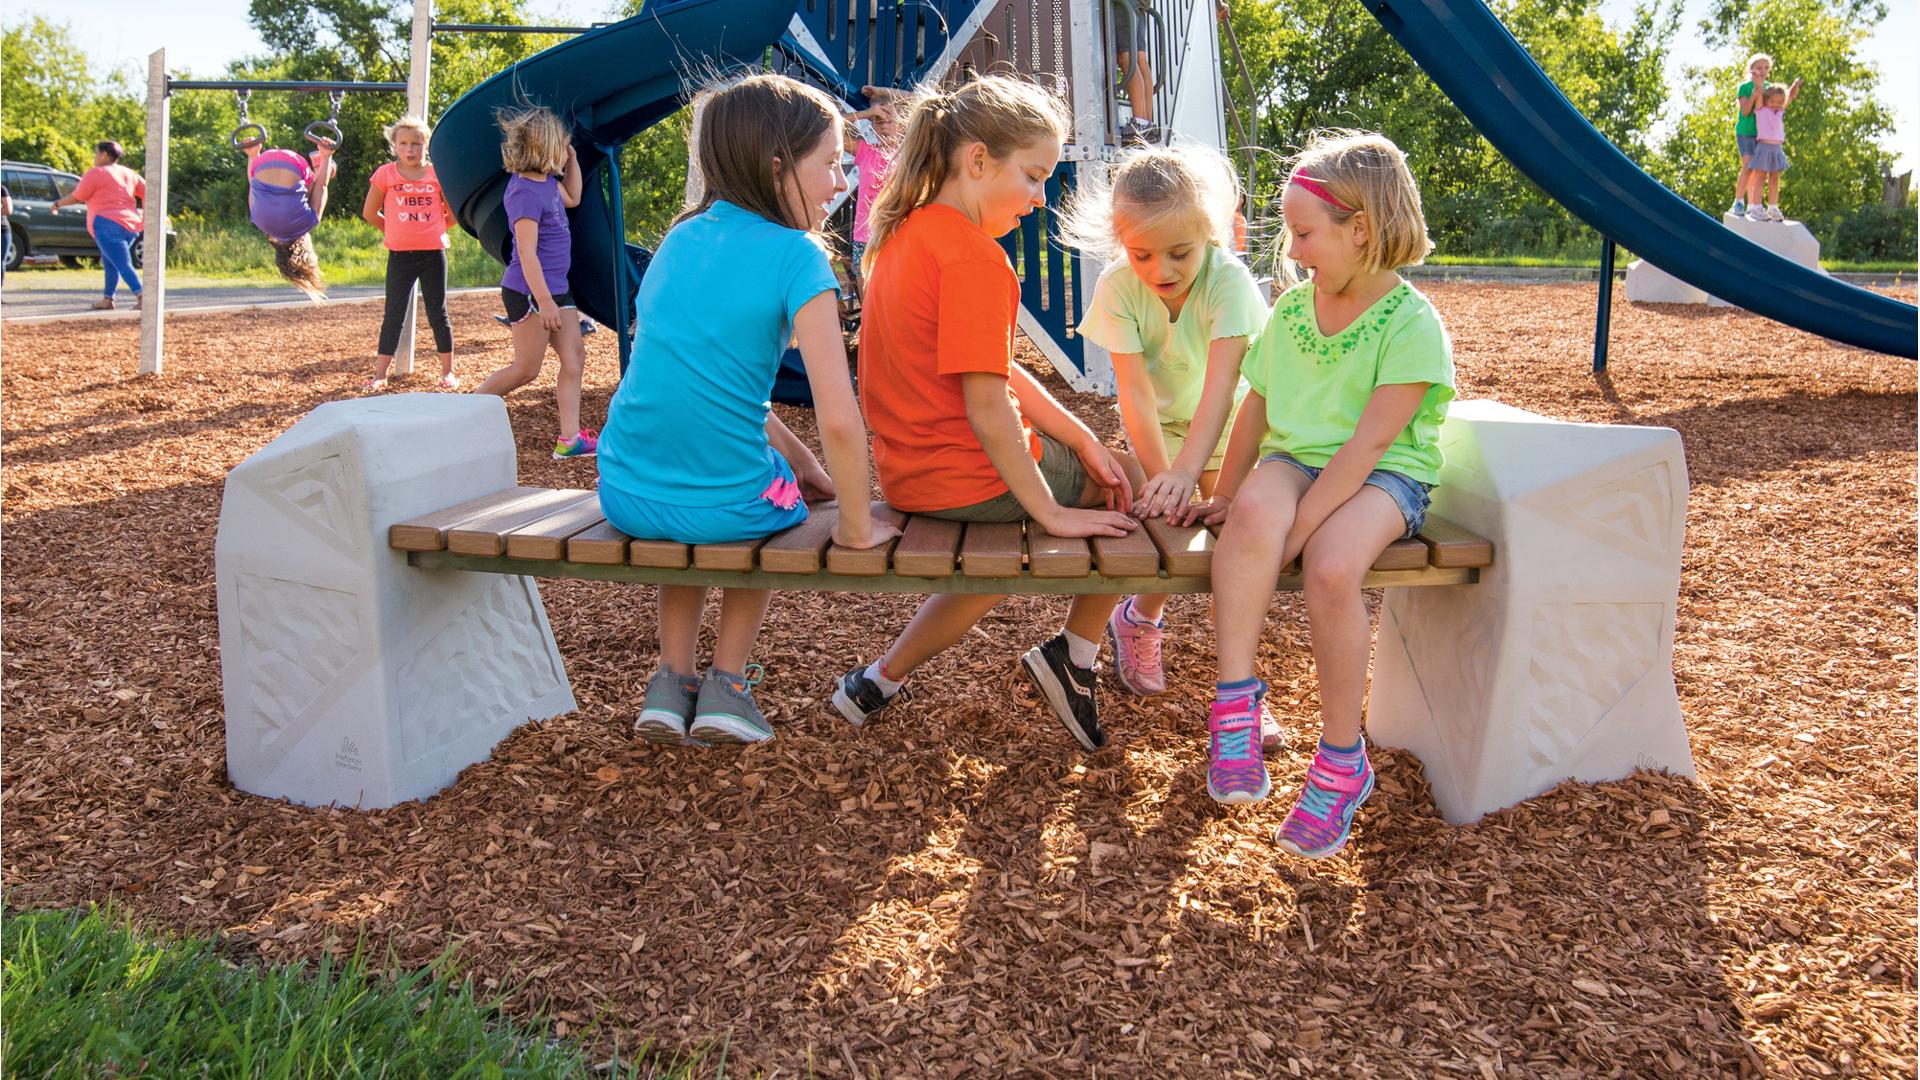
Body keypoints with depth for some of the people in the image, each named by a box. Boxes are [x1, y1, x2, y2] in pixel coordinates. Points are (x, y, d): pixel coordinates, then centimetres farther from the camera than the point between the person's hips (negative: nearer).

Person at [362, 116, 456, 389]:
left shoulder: (436, 174, 0)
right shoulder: (386, 174, -1)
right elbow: (369, 212, 8)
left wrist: (432, 230, 9)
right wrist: (394, 230, 9)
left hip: (433, 253, 0)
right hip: (400, 255, 0)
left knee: (438, 313, 7)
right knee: (394, 314, 1)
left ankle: (448, 371, 16)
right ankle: (380, 374, 6)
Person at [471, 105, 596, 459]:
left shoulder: (547, 181, 8)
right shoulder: (526, 192, -19)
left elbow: (572, 198, 31)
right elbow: (526, 252, -24)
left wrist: (573, 160, 18)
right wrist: (544, 301, -27)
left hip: (555, 287, 10)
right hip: (529, 291, -10)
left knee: (574, 357, 6)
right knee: (525, 370, -2)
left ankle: (569, 437, 8)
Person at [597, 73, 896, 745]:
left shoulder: (681, 237, 9)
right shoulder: (795, 254, -12)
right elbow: (839, 419, -21)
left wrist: (801, 461, 19)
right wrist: (856, 527, -7)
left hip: (625, 495, 5)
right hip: (726, 507, -5)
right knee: (773, 497, 32)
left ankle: (672, 682, 32)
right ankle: (727, 684, 27)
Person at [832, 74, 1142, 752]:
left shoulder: (906, 233, 9)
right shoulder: (974, 257, -21)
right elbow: (986, 404, -25)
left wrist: (1084, 439, 5)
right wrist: (1052, 513, -18)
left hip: (909, 473, 8)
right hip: (973, 482, -8)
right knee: (1124, 493, 12)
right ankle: (1075, 655, 21)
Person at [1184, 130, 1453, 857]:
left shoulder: (1411, 322, -12)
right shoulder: (1290, 308, 9)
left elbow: (1368, 443, -19)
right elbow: (1257, 408, 15)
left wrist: (1298, 528, -24)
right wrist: (1228, 496, 12)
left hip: (1385, 476, -4)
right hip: (1296, 458, 5)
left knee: (1332, 565, -35)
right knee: (1255, 510, -33)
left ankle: (1341, 761, -17)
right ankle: (1235, 701, -30)